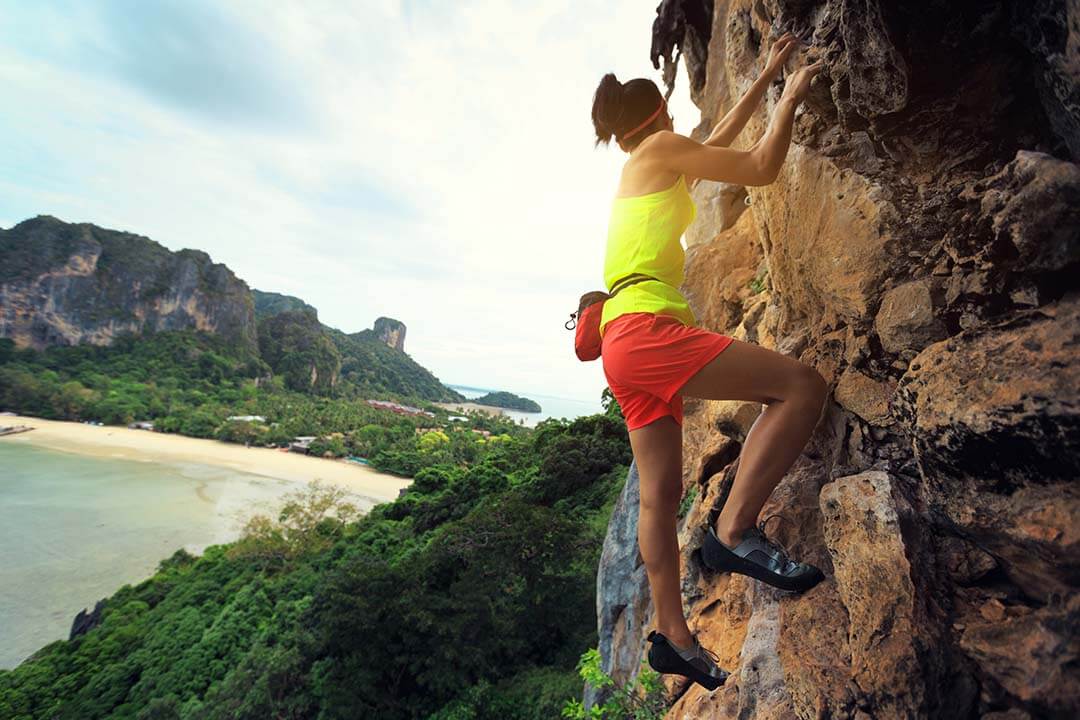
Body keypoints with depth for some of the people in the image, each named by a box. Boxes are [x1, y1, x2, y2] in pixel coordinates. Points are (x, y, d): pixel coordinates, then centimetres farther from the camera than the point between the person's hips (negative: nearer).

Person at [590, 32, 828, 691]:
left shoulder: (645, 171, 32)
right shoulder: (661, 149, 7)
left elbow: (719, 142, 42)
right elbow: (761, 168, 7)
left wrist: (767, 78, 49)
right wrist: (792, 97, 23)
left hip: (627, 341, 9)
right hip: (646, 327, -9)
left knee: (661, 494, 6)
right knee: (803, 384, -11)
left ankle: (674, 635, 14)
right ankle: (735, 530, -13)